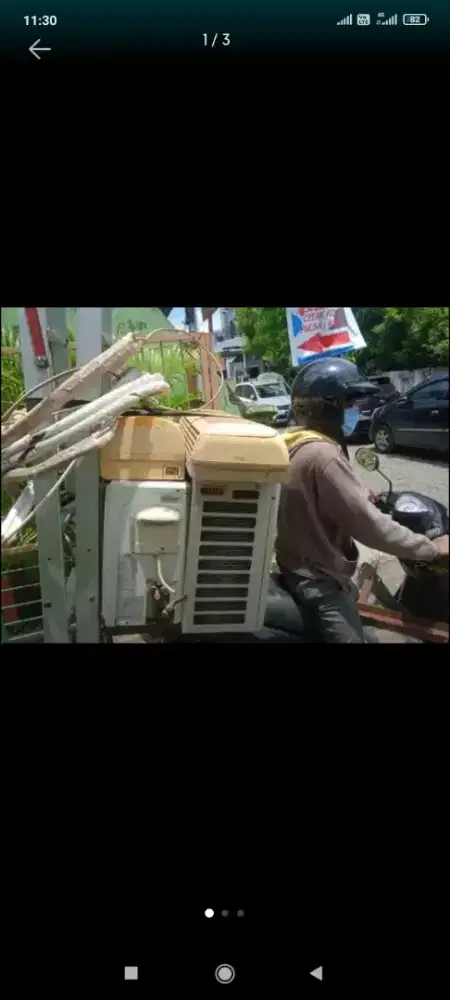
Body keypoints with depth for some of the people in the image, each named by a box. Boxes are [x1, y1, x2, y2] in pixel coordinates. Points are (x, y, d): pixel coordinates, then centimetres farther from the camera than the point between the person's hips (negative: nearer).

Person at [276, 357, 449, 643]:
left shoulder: (297, 443, 6)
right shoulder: (322, 456, -27)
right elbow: (368, 524, -27)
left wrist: (363, 497, 18)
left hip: (304, 565, 11)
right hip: (318, 581, -11)